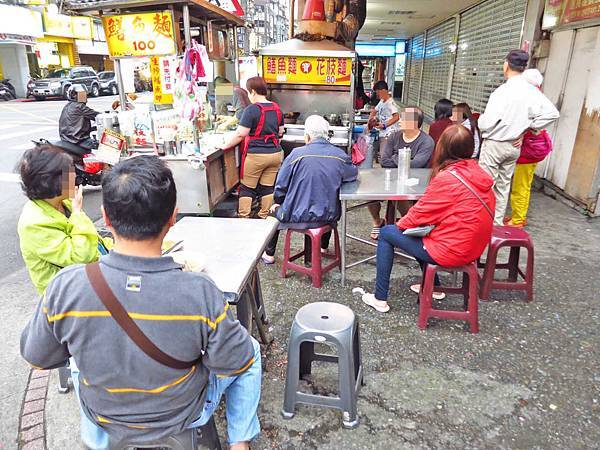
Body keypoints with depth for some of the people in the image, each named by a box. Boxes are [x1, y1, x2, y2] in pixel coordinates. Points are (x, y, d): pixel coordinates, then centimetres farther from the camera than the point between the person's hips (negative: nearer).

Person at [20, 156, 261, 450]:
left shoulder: (65, 287, -28)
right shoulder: (200, 293, -35)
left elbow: (36, 357, -8)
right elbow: (236, 364, -19)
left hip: (104, 420, 3)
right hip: (184, 417, -2)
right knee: (251, 351, 21)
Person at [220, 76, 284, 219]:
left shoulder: (251, 110, -13)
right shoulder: (277, 108, 7)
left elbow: (240, 134, -16)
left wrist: (226, 146, -6)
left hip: (255, 155, -6)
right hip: (276, 154, 6)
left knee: (247, 187, 6)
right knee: (268, 187, 12)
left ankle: (243, 217, 10)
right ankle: (264, 217, 19)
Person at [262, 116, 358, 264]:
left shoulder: (297, 154, -14)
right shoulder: (340, 155, -8)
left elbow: (281, 185, -7)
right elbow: (353, 173, 10)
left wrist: (278, 202, 11)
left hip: (298, 217, -3)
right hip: (328, 217, 3)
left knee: (275, 210, 27)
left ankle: (269, 255, 37)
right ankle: (323, 247, 55)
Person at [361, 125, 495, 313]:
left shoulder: (447, 178, -23)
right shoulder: (479, 173, 2)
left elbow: (421, 213, -15)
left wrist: (401, 224, 5)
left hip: (451, 250, -8)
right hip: (474, 247, 8)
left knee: (386, 233, 5)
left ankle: (380, 299, 11)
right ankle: (434, 287, 35)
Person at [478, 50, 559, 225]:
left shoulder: (503, 90, -18)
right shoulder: (532, 91, 0)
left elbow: (487, 123, -22)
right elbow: (552, 113, -1)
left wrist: (480, 120, 1)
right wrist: (526, 129, 5)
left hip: (494, 144, -6)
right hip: (514, 145, 6)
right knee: (503, 186, 15)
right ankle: (497, 223, 25)